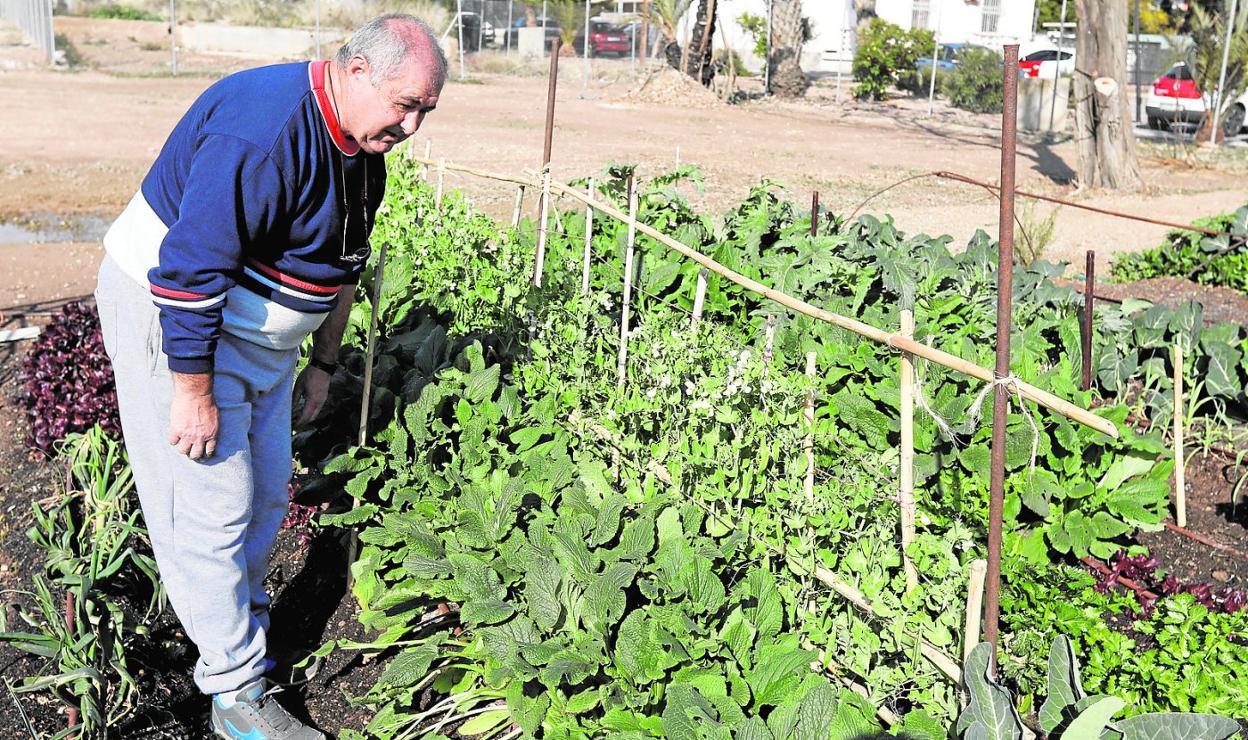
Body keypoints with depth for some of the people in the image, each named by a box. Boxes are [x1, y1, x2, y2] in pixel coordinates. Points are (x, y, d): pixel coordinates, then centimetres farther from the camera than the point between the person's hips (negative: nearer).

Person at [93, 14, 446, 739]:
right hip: (175, 323, -9)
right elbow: (189, 269, -31)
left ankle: (241, 622, 36)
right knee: (211, 509, -4)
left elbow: (342, 263, 13)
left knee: (266, 495, 16)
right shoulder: (264, 133, -30)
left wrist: (324, 361, 17)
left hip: (262, 334, 9)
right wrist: (194, 393, -25)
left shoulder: (362, 148, 0)